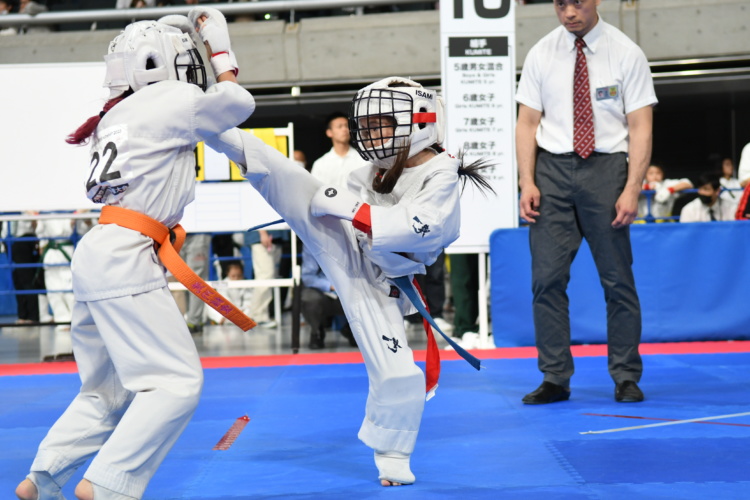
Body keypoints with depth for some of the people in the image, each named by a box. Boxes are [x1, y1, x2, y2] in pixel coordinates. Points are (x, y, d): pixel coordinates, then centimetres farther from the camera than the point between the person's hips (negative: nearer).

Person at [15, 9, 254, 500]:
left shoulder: (119, 113, 19)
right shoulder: (170, 100, -3)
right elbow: (238, 103, 10)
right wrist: (221, 47, 22)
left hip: (97, 255, 10)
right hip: (124, 258, -9)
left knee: (109, 390, 18)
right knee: (176, 382, -10)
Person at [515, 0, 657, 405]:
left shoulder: (625, 53, -1)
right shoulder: (541, 55, 7)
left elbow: (641, 127, -3)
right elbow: (528, 122, 7)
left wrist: (632, 189, -12)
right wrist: (527, 182, -4)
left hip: (606, 166, -2)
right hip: (553, 167, 2)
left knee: (617, 278, 1)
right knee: (547, 277, -2)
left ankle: (626, 378, 12)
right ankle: (555, 378, 7)